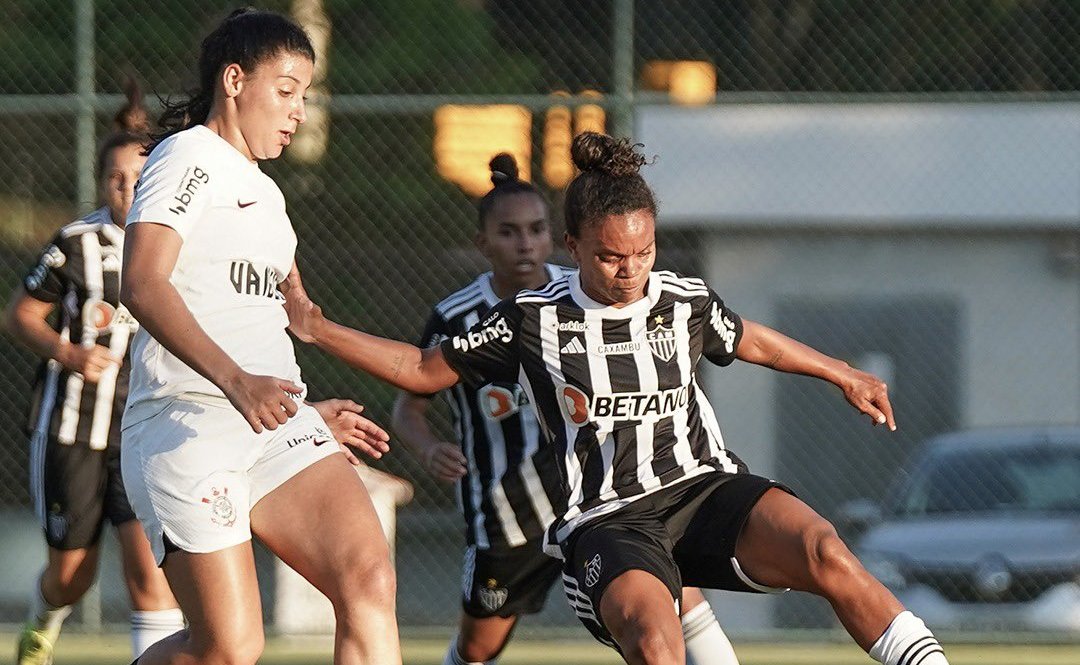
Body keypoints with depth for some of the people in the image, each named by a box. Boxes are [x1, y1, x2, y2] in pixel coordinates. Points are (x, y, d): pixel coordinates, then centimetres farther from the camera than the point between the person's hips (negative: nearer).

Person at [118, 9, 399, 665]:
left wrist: (316, 413, 37)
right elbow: (142, 285, -18)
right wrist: (237, 382, -29)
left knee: (370, 580, -16)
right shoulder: (188, 157, -2)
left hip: (276, 426, 8)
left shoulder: (266, 192, 25)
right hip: (186, 421, -8)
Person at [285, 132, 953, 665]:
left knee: (827, 554, -28)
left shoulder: (685, 300, 6)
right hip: (607, 522, -2)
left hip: (707, 489, 2)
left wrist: (843, 374, 41)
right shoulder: (534, 320, 0)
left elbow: (749, 341, 29)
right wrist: (316, 328, 3)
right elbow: (426, 370, 12)